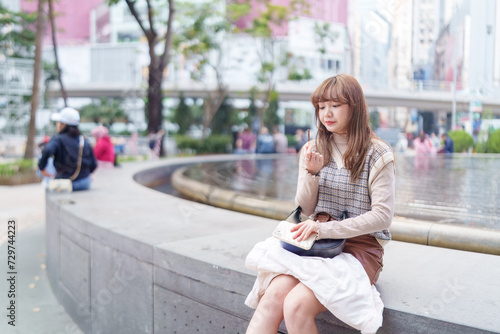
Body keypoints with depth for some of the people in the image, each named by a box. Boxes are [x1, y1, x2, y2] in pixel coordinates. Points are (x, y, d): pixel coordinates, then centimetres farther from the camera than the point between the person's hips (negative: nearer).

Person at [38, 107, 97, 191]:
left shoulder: (57, 139, -7)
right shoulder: (84, 141, 6)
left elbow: (47, 151, -28)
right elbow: (94, 165, 6)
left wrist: (42, 168, -12)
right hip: (85, 183, 4)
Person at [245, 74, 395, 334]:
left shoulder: (377, 154, -2)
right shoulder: (313, 150, 11)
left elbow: (383, 216, -9)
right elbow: (306, 209, 10)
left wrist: (326, 229, -16)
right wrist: (312, 173, -11)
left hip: (359, 246, -4)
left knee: (296, 306, -28)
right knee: (272, 296, -26)